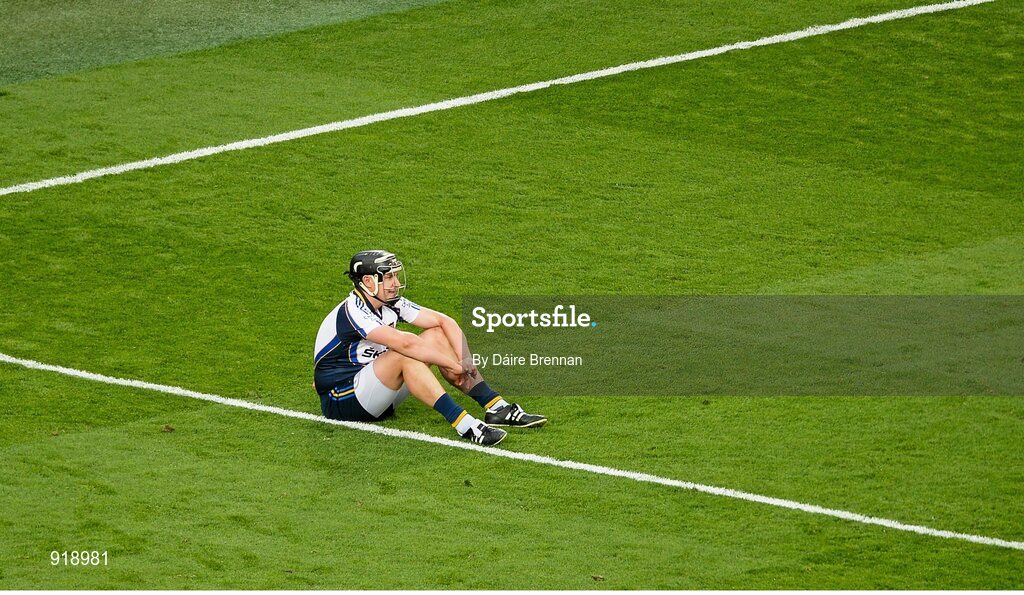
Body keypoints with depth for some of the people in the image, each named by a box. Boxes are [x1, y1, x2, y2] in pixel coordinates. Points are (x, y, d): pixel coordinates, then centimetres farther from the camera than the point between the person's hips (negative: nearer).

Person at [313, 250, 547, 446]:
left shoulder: (390, 303, 3)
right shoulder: (353, 313, -24)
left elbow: (443, 321, 0)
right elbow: (404, 343, -34)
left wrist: (465, 360, -16)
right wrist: (454, 366, -30)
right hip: (341, 401, -9)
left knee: (436, 335, -3)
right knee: (404, 355, -33)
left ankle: (497, 408, -10)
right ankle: (464, 425, -41)